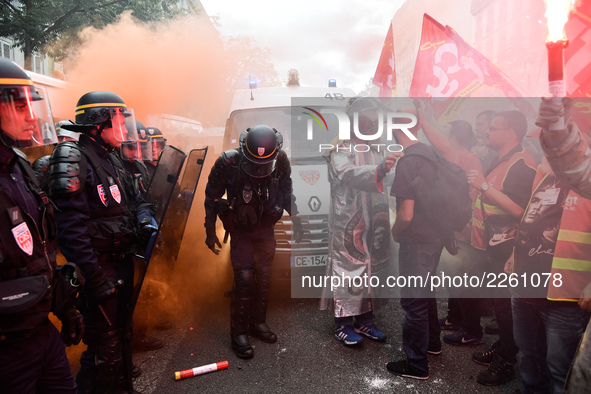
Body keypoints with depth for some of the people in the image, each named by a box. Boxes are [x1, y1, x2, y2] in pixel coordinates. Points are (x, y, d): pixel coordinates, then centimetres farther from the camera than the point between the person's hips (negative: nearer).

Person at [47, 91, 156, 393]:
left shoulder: (112, 160, 12)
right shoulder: (74, 160, -18)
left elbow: (134, 199, 22)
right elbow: (72, 226, -25)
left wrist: (144, 219, -2)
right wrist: (94, 277, -26)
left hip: (123, 262, 10)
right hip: (101, 267, -10)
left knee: (122, 331, 23)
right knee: (105, 344, -1)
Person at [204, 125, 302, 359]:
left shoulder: (280, 162, -16)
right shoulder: (228, 163, -24)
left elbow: (287, 193, 3)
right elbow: (212, 197, -10)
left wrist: (296, 220, 5)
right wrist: (210, 232, -6)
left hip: (266, 228, 3)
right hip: (240, 230, -3)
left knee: (264, 276, 9)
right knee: (244, 278, -7)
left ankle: (258, 323, 27)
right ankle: (238, 333, 7)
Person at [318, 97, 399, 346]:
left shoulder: (376, 153, 17)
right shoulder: (341, 151, -6)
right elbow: (349, 174, -28)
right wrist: (380, 169, -42)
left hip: (371, 223, 7)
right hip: (347, 224, -7)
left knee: (369, 271, 12)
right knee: (346, 271, -3)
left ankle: (364, 321, 25)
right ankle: (343, 324, 10)